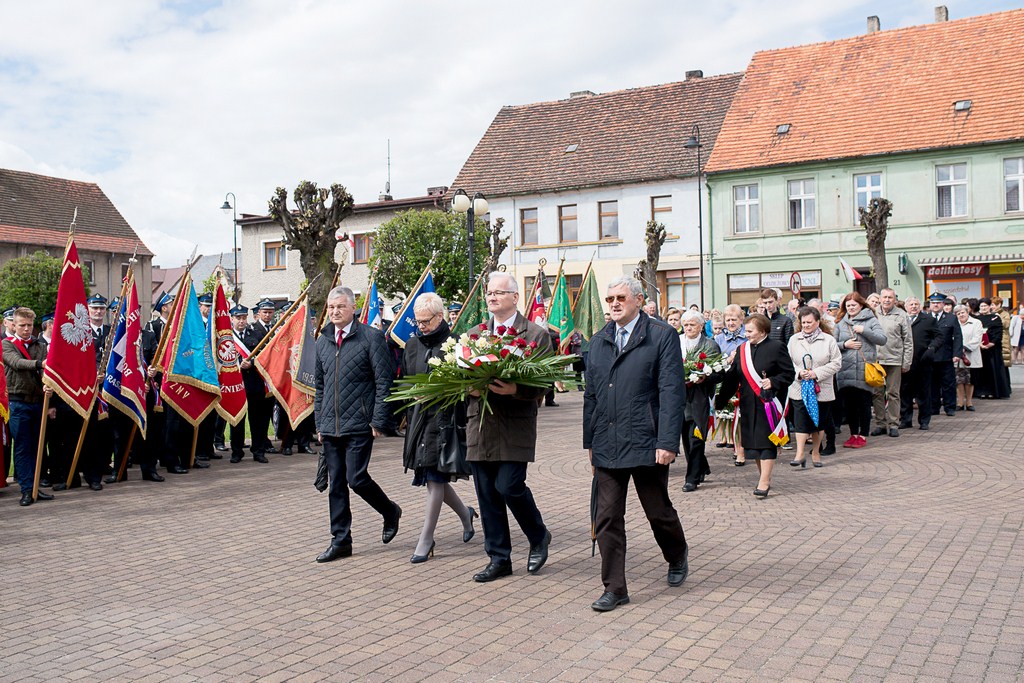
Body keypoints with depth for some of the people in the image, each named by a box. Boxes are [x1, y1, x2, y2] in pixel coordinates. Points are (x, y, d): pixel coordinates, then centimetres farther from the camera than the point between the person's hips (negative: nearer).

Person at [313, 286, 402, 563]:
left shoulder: (371, 337, -6)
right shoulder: (322, 341, 12)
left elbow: (384, 382, -8)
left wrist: (378, 421, -12)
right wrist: (319, 422, 13)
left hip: (359, 425, -6)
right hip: (330, 426, 6)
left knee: (357, 478, -8)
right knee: (335, 485, 8)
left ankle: (390, 511, 19)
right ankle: (340, 541, 17)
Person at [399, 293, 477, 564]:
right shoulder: (412, 346, 10)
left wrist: (460, 423, -15)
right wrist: (410, 416, 8)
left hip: (444, 418, -6)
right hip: (419, 417, 6)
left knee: (435, 478, -4)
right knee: (433, 478, 11)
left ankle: (426, 539, 5)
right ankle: (465, 513, 36)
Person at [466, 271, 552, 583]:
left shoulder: (536, 335, 0)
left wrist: (516, 389, -23)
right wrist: (470, 388, -8)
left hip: (515, 426, -5)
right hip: (480, 425, 5)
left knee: (508, 486, -11)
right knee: (487, 495, 7)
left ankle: (539, 536, 17)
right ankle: (498, 559, 20)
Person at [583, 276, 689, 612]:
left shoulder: (662, 336, -4)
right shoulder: (599, 340, 12)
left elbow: (672, 392, -10)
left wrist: (667, 442, -16)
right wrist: (590, 441, 14)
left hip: (646, 442, -4)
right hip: (607, 444, 4)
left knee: (659, 511, 11)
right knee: (607, 518, 3)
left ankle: (678, 557, 40)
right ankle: (614, 588, 13)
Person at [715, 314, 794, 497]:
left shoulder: (776, 348, -4)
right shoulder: (742, 350, 9)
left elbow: (789, 373, -3)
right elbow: (732, 378, 10)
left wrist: (773, 382, -19)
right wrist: (720, 400, 7)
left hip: (768, 402, -5)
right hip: (748, 404, 5)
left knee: (767, 440, -4)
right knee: (752, 441, 8)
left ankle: (764, 482, -1)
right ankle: (765, 477, 23)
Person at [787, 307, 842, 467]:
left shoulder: (828, 340, 0)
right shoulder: (794, 340, 6)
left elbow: (836, 363, -4)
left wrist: (817, 373, -14)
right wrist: (799, 372, -14)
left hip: (822, 389, 0)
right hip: (799, 388, 0)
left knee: (819, 421, 9)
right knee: (801, 420, -8)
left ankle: (815, 452, 23)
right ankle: (800, 454, -8)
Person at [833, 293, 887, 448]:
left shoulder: (870, 320, 3)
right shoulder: (840, 323, 9)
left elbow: (882, 339, -7)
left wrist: (864, 330, -14)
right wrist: (845, 345, -10)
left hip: (865, 370, -3)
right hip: (845, 370, 3)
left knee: (864, 404, 3)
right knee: (848, 404, 8)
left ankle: (863, 435, 13)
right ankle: (853, 434, 21)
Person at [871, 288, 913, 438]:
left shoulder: (901, 316, 0)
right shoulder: (873, 313, 5)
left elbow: (908, 341, 2)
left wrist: (906, 363, -2)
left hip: (894, 360, -2)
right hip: (875, 360, 2)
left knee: (893, 393, 4)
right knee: (877, 393, 7)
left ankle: (893, 424, 11)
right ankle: (880, 423, 16)